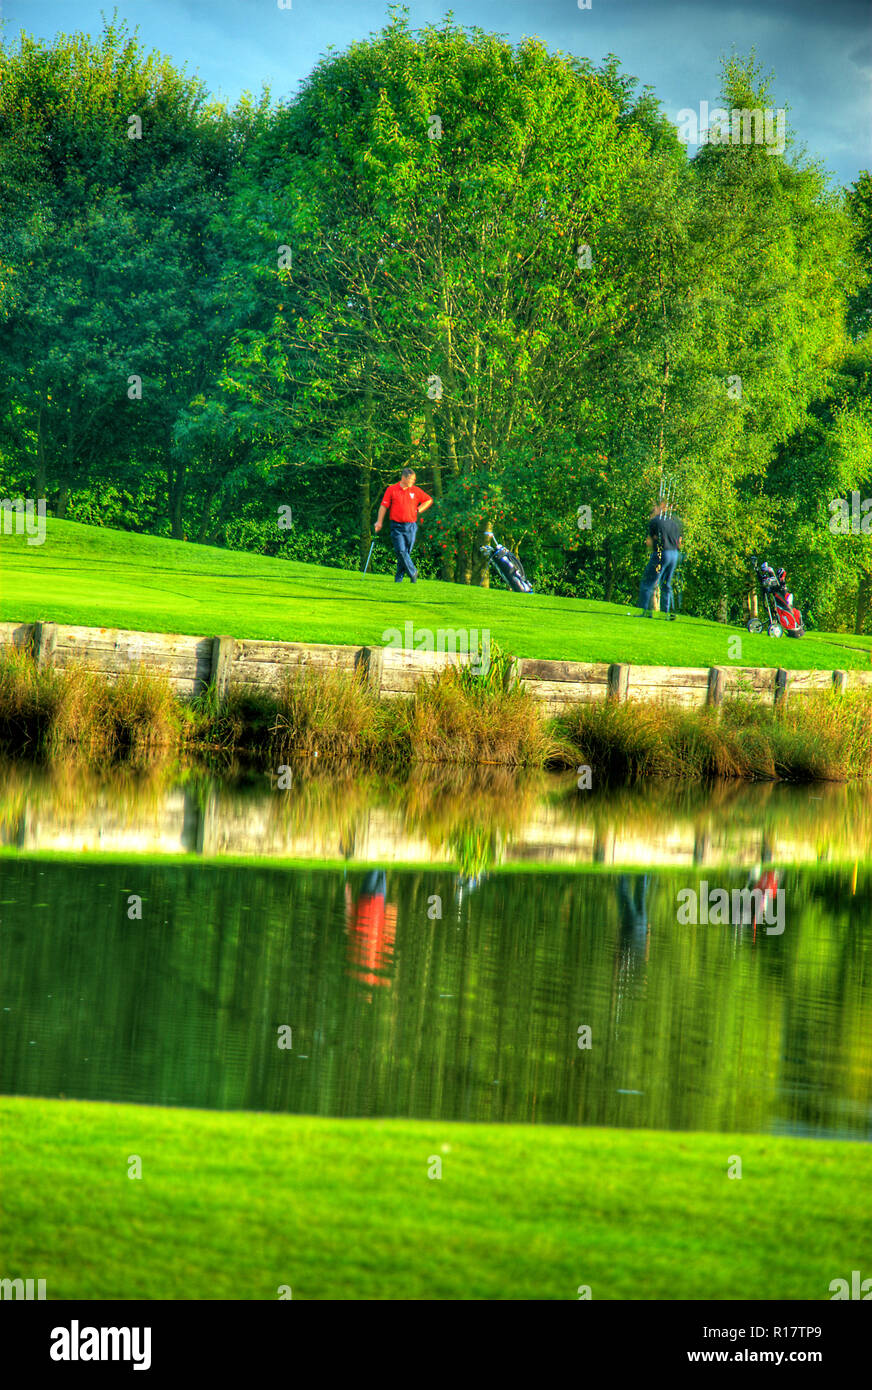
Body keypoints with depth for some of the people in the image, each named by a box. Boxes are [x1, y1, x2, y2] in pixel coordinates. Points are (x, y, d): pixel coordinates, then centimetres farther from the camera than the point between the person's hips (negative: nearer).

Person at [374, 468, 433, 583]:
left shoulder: (416, 491, 7)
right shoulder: (392, 489, 2)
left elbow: (429, 500, 20)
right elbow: (384, 506, 3)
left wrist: (418, 510, 8)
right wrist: (379, 522, -3)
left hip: (411, 527, 2)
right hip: (397, 526, -2)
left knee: (406, 552, 4)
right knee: (401, 551, -14)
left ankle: (399, 577, 15)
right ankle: (412, 573, -2)